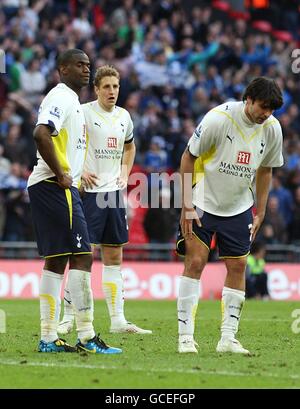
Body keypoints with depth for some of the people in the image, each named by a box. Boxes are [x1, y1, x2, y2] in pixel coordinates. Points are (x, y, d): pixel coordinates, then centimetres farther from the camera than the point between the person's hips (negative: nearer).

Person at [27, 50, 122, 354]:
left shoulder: (69, 100, 21)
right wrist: (61, 175, -21)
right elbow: (41, 134, -27)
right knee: (81, 257, -11)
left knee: (56, 260, 10)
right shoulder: (61, 98, -12)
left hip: (47, 188, 11)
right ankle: (86, 337, -11)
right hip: (56, 188, -11)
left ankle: (48, 338, 11)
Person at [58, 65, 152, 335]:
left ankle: (118, 320, 10)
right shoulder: (84, 112, -8)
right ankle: (69, 317, 0)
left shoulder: (124, 116, 11)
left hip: (114, 192, 6)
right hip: (89, 191, -6)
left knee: (114, 257, 7)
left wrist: (125, 172, 14)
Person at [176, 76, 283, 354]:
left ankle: (228, 339, 7)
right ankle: (186, 336, -5)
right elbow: (189, 157, -11)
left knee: (238, 266, 1)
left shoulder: (272, 128, -6)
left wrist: (260, 213, 7)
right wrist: (187, 205, -15)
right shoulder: (218, 118, -20)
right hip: (203, 203, -4)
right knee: (195, 262, -10)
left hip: (238, 208, 5)